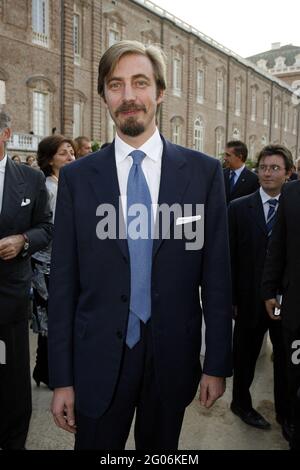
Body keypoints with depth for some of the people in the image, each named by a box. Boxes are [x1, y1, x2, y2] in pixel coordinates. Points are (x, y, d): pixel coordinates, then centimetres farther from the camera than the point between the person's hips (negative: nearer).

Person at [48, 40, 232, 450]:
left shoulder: (203, 171, -4)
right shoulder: (77, 177, -3)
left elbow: (216, 274, -2)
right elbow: (63, 282, -3)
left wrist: (218, 363, 0)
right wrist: (61, 378, -2)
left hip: (174, 357, 1)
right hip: (99, 359, 0)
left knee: (161, 449, 21)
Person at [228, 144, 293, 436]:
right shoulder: (238, 208, -4)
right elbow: (229, 257, -4)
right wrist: (231, 299, -5)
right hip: (251, 300, 0)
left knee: (287, 359, 14)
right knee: (245, 356, 17)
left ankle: (285, 413, 35)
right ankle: (241, 403, 41)